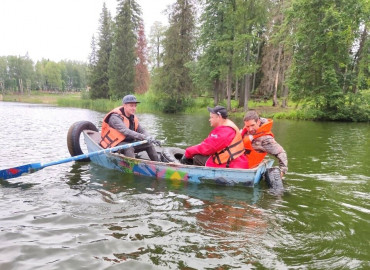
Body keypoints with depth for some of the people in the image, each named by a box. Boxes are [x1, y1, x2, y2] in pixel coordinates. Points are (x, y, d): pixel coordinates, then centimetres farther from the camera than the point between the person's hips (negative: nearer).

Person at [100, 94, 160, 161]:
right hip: (115, 145, -8)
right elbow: (126, 132, -33)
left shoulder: (133, 118, 6)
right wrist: (144, 137, -40)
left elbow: (142, 130, 4)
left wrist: (150, 138, -17)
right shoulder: (115, 117, -20)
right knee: (129, 148, -37)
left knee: (149, 145, -2)